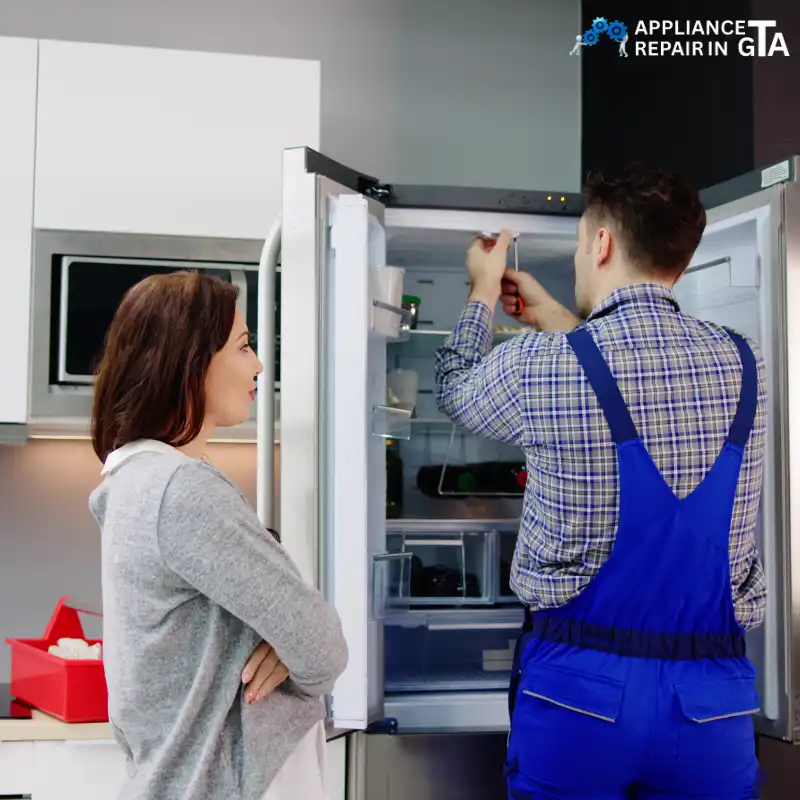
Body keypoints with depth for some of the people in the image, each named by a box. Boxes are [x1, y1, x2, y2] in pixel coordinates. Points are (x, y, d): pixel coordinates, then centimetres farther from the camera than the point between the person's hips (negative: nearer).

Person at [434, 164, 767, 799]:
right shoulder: (744, 366, 0)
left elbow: (455, 391, 11)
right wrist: (555, 319, 31)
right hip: (714, 698, 3)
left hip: (580, 687, -3)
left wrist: (483, 293, 27)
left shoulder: (540, 366, -12)